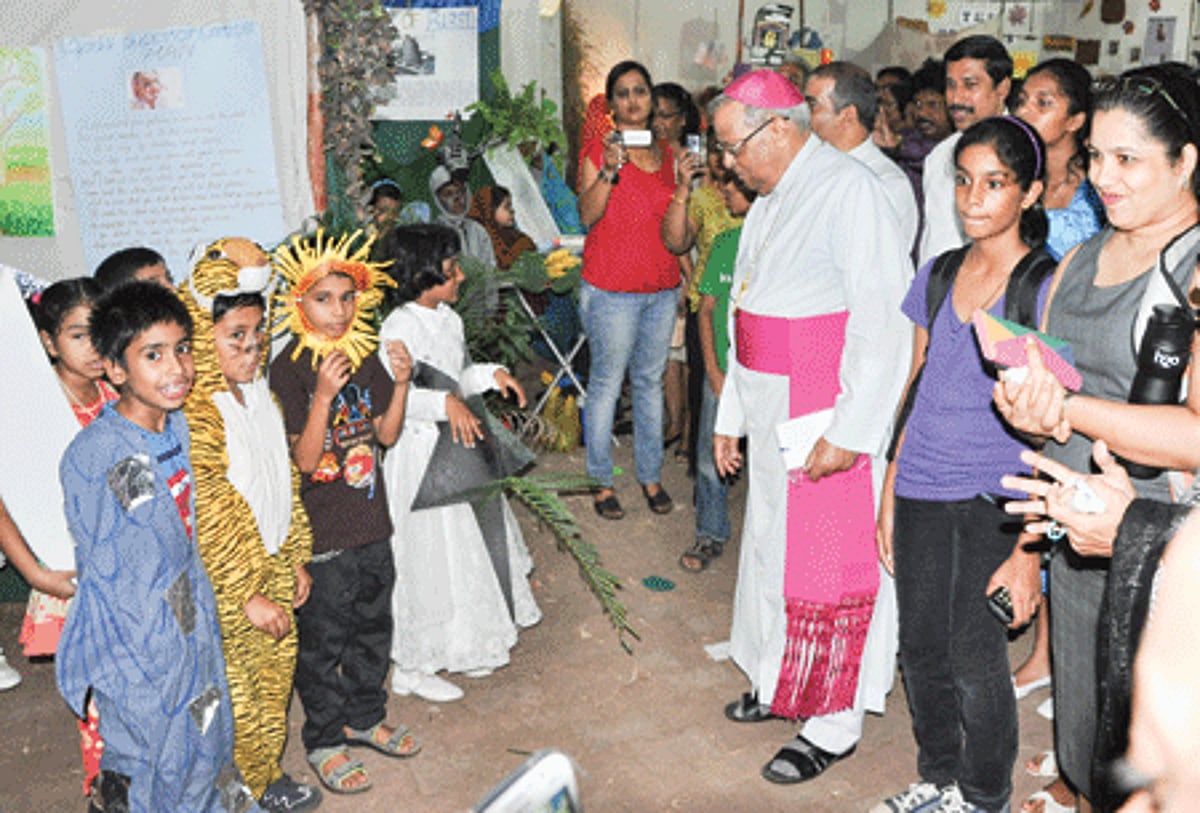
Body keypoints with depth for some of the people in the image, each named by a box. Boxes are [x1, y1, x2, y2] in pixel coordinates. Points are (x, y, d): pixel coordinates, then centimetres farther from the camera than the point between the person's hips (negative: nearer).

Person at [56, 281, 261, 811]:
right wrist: (135, 667, -11)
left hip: (195, 625, 6)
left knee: (207, 747, 21)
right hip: (136, 647, -6)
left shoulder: (180, 427, -2)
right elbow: (103, 574, -15)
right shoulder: (92, 457, -22)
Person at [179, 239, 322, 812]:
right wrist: (248, 597, -18)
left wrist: (295, 560, 13)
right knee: (238, 690, 7)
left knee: (276, 674, 19)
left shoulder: (257, 392, 4)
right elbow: (204, 523, -22)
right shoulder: (193, 415, -23)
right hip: (228, 589, -8)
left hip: (273, 570, 8)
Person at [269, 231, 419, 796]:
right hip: (320, 532, -6)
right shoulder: (288, 369, -16)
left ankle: (363, 717, 41)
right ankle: (324, 740, 27)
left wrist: (401, 383, -9)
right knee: (322, 639, 8)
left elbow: (386, 436, 6)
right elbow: (304, 460, -19)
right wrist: (323, 396, -32)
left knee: (372, 626, 20)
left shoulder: (365, 357, 2)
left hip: (370, 521, 6)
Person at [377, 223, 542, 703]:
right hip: (420, 457, -9)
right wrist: (446, 403, -42)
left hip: (457, 450, 9)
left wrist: (492, 374, 3)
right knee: (427, 560, 1)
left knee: (467, 551, 19)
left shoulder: (447, 317, 8)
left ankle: (461, 648, 37)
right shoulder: (399, 329, -21)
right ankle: (410, 668, 17)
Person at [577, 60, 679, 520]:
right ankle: (602, 482, 13)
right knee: (607, 383, 1)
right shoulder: (597, 151, -3)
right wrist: (610, 170, -25)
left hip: (662, 287, 5)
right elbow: (587, 216, -14)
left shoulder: (666, 154, 12)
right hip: (611, 288, -5)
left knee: (651, 381, 13)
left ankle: (651, 474, 25)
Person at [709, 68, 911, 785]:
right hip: (774, 418, 9)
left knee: (826, 565, 0)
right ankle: (781, 683, 35)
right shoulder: (771, 200, 15)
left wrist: (850, 431, -22)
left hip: (831, 424, -9)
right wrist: (732, 416, 20)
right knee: (774, 547, 17)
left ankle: (834, 726, 14)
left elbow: (883, 318, -20)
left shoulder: (849, 190, -14)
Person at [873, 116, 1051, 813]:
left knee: (975, 662, 3)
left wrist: (1030, 547, -14)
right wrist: (889, 498, 12)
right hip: (921, 494, 5)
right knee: (921, 650, 14)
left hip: (994, 502, -5)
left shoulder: (1048, 287, -8)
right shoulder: (940, 274, 8)